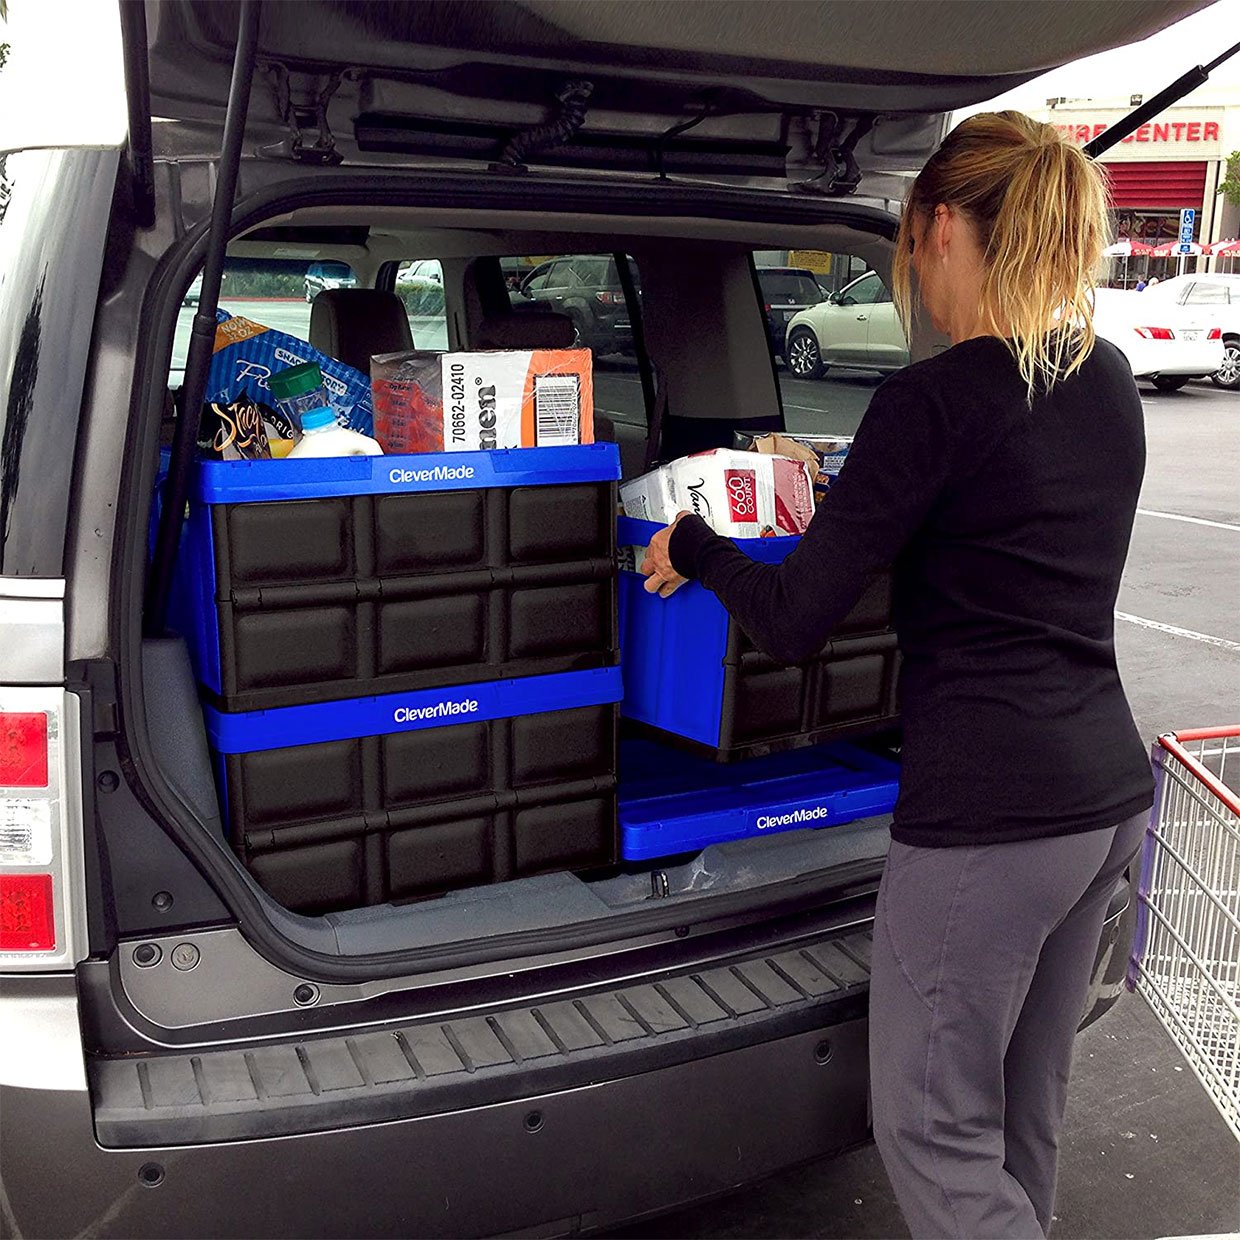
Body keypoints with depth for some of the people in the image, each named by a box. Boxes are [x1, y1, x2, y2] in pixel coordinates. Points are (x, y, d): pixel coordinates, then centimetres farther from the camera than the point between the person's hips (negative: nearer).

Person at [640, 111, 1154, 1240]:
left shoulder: (937, 400, -16)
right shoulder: (1109, 382, 8)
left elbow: (793, 622, -15)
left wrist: (690, 546, 4)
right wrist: (848, 482, 30)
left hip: (986, 817, -8)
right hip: (1111, 794, 9)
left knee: (931, 1132, 8)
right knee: (1027, 1110, 22)